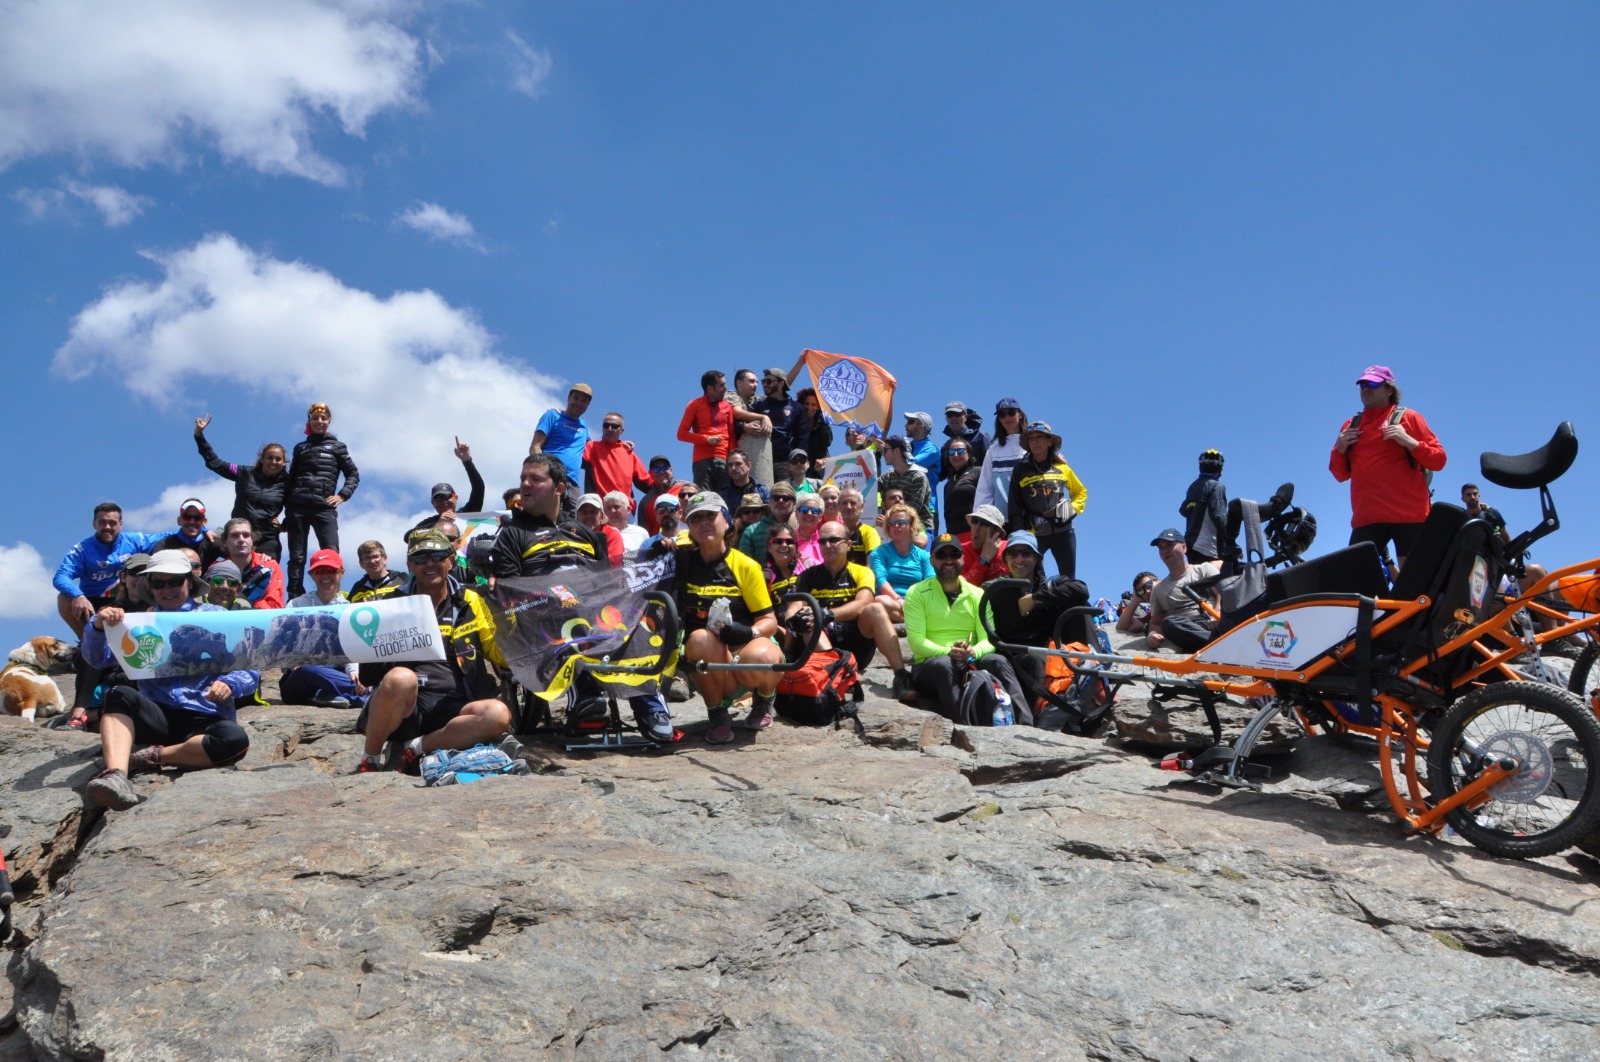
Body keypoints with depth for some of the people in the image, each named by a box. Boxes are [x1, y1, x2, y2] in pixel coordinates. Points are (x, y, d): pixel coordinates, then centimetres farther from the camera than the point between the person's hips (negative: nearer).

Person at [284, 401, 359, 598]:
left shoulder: (337, 446, 13)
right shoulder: (300, 447, 18)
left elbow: (353, 474, 12)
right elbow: (291, 479, 18)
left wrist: (342, 495, -3)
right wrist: (286, 505, 7)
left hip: (324, 507, -2)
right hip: (297, 507, 2)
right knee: (297, 557, -1)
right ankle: (295, 600, -1)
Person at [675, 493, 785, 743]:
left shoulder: (745, 565, -3)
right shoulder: (684, 561, 3)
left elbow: (769, 621, -4)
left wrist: (748, 633, -26)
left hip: (746, 648, -1)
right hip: (705, 665, 1)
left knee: (758, 658, -36)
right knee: (701, 638, -33)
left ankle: (764, 698, 3)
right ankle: (717, 715, -12)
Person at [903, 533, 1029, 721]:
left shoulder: (977, 595, 14)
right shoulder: (917, 593, 5)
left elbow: (989, 639, 3)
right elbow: (916, 640, -6)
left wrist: (973, 652, -21)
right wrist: (948, 652, -23)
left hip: (972, 663, 2)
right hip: (930, 664, -2)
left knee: (998, 661, -28)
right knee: (943, 664, -36)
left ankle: (1025, 725, -43)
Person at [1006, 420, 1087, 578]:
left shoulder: (1061, 468, 9)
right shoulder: (1020, 470, 6)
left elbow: (1081, 492, 22)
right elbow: (1014, 506, 4)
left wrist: (1074, 508, 2)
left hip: (1063, 531, 1)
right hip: (1033, 533, -1)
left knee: (1069, 580, 5)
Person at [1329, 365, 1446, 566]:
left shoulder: (1408, 418, 8)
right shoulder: (1350, 426, 19)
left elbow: (1438, 460, 2)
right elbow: (1341, 474, 21)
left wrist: (1408, 441, -11)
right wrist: (1340, 450, 3)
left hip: (1409, 514, -3)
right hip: (1366, 518, 3)